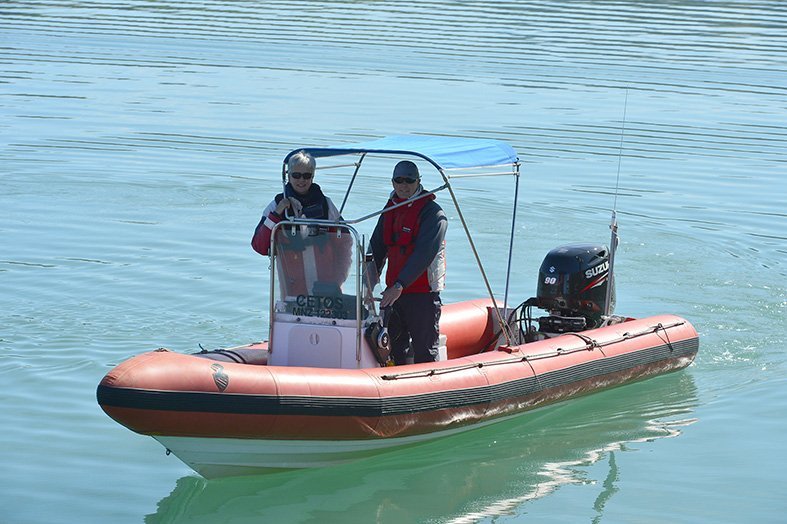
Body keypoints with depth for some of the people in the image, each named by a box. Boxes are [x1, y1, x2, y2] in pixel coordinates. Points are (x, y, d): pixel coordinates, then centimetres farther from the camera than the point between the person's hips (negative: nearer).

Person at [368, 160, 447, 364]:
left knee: (425, 351, -3)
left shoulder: (432, 212, -9)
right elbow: (376, 250, 17)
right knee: (393, 347, 13)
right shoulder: (390, 210, 13)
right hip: (393, 292, 7)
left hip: (423, 294, -7)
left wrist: (400, 286, -26)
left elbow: (424, 254, -19)